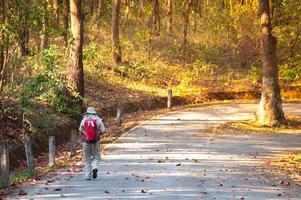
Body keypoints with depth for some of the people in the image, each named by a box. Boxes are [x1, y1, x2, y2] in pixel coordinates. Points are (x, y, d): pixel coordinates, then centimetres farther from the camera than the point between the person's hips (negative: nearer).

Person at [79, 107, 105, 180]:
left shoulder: (84, 120, 0)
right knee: (96, 157, 12)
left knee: (87, 159, 10)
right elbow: (103, 130, -3)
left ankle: (88, 175, 6)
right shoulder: (98, 120, -1)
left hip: (86, 142, 1)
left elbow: (80, 131, 6)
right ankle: (94, 168, -16)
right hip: (95, 142, 0)